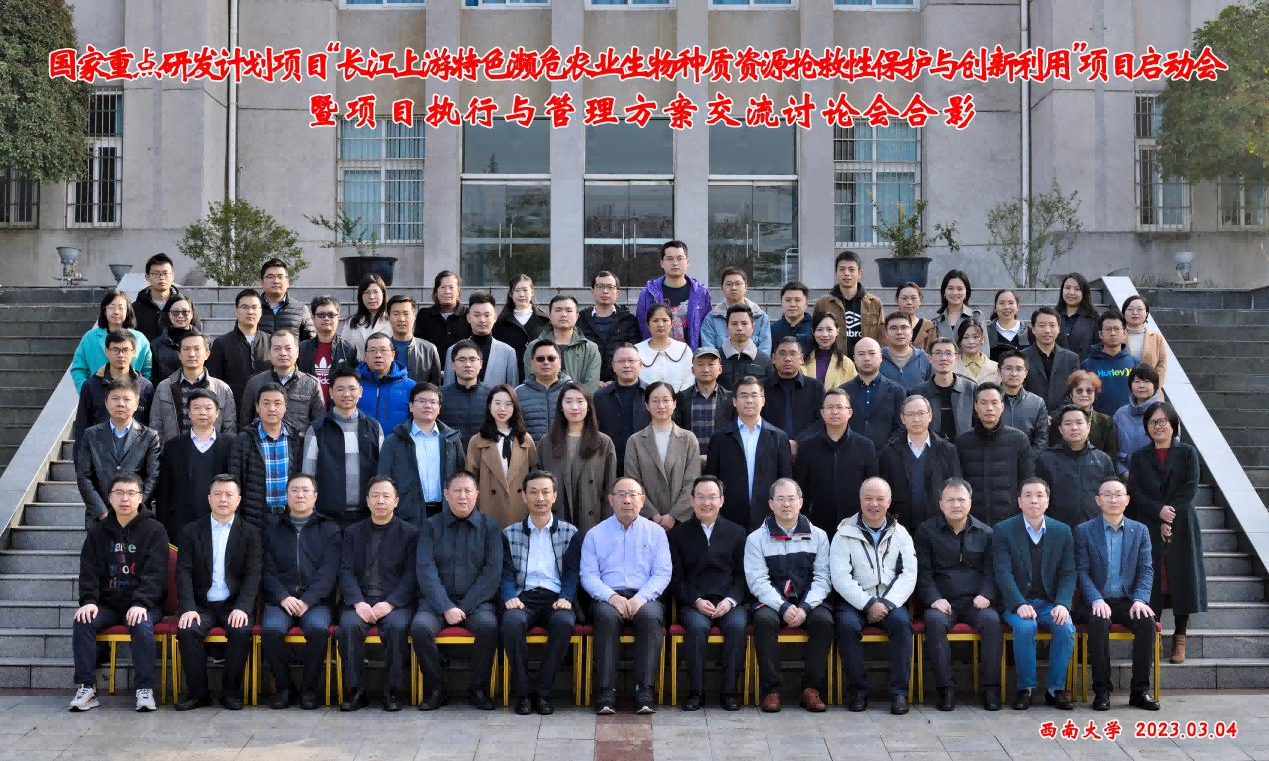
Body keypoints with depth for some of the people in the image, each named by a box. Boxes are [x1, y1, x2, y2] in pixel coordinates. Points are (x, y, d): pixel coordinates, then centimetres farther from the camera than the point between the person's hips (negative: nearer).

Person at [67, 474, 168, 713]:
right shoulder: (98, 531, 12)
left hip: (143, 603, -3)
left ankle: (144, 689, -26)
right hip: (107, 603, 3)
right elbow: (89, 570, 5)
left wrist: (141, 603, -23)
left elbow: (155, 572, -9)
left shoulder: (154, 530, 1)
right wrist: (89, 600, -14)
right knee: (82, 622, -25)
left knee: (142, 625, -34)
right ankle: (85, 688, -19)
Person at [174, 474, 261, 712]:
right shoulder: (191, 531, 8)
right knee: (187, 631, -29)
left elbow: (253, 574, -2)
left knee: (241, 631, -31)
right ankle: (198, 692, -12)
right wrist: (188, 608, -16)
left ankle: (231, 691, -12)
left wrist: (242, 608, -18)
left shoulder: (250, 533, 7)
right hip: (202, 604, 1)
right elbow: (184, 572, -1)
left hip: (234, 605, -1)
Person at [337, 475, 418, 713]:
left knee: (396, 626, -33)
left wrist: (390, 603, -16)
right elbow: (346, 571, 5)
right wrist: (358, 602, -13)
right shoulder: (352, 532, 15)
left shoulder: (410, 533, 8)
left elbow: (411, 575, -1)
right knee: (349, 626, -30)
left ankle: (392, 692, -20)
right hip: (360, 601, 2)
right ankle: (355, 691, -18)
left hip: (395, 602, -2)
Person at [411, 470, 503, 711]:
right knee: (419, 626, -29)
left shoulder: (489, 527, 5)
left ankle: (478, 689, -12)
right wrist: (446, 607, -17)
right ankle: (436, 689, -11)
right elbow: (426, 570, -4)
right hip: (437, 600, 1)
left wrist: (464, 607, -13)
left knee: (488, 624, -31)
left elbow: (492, 572, -4)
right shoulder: (431, 526, 6)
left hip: (475, 600, -1)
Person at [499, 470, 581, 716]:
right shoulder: (510, 533, 16)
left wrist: (566, 598, -13)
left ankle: (543, 691, -22)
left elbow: (572, 572, 6)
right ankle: (522, 691, -21)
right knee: (512, 621, -35)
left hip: (555, 598, 0)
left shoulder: (570, 533, 14)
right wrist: (510, 597, -14)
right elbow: (506, 572, 7)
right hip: (523, 597, 0)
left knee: (564, 622, -36)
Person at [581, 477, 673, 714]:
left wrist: (641, 598, -14)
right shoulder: (595, 534, 14)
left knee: (650, 616, -34)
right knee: (606, 615, -35)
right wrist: (611, 596, -14)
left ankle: (644, 690, -32)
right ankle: (606, 691, -33)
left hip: (644, 598, 0)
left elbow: (662, 573, 4)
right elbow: (588, 575, 5)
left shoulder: (655, 532, 14)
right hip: (608, 597, 0)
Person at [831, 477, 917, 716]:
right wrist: (868, 604, -17)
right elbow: (840, 577, -6)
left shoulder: (900, 534, 10)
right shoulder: (845, 534, 2)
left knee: (901, 622, -30)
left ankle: (899, 692, -21)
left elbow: (909, 575, 2)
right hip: (855, 601, -1)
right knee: (847, 624, -32)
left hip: (889, 601, 1)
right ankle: (858, 689, -17)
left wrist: (887, 604, -13)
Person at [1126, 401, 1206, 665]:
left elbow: (1189, 489, -4)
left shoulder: (1187, 453, 6)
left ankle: (1180, 639, 7)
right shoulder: (1138, 457, 10)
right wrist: (1159, 511, -16)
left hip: (1181, 529, -1)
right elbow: (1134, 491, -1)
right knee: (1152, 583, -1)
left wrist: (1170, 518, -14)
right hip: (1148, 529, 1)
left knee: (1181, 581, -1)